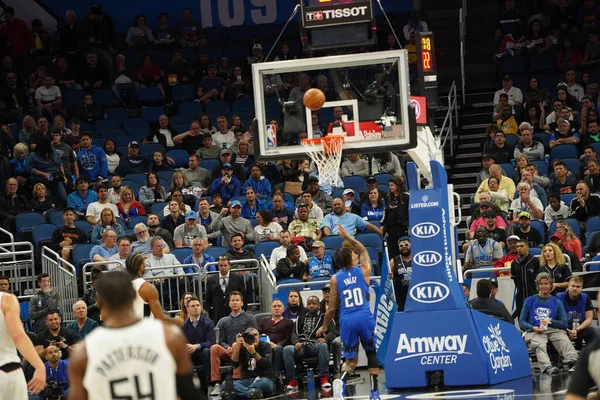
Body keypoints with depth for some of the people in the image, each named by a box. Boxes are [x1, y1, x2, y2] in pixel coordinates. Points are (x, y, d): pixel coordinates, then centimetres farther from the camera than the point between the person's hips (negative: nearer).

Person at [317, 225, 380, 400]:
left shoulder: (335, 279, 6)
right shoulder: (363, 271, 6)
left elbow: (332, 308, 8)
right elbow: (363, 250, 28)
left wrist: (324, 327, 21)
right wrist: (348, 237, 30)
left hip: (346, 320, 1)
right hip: (364, 317, -1)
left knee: (351, 360, 11)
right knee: (372, 353, 18)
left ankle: (341, 381, -20)